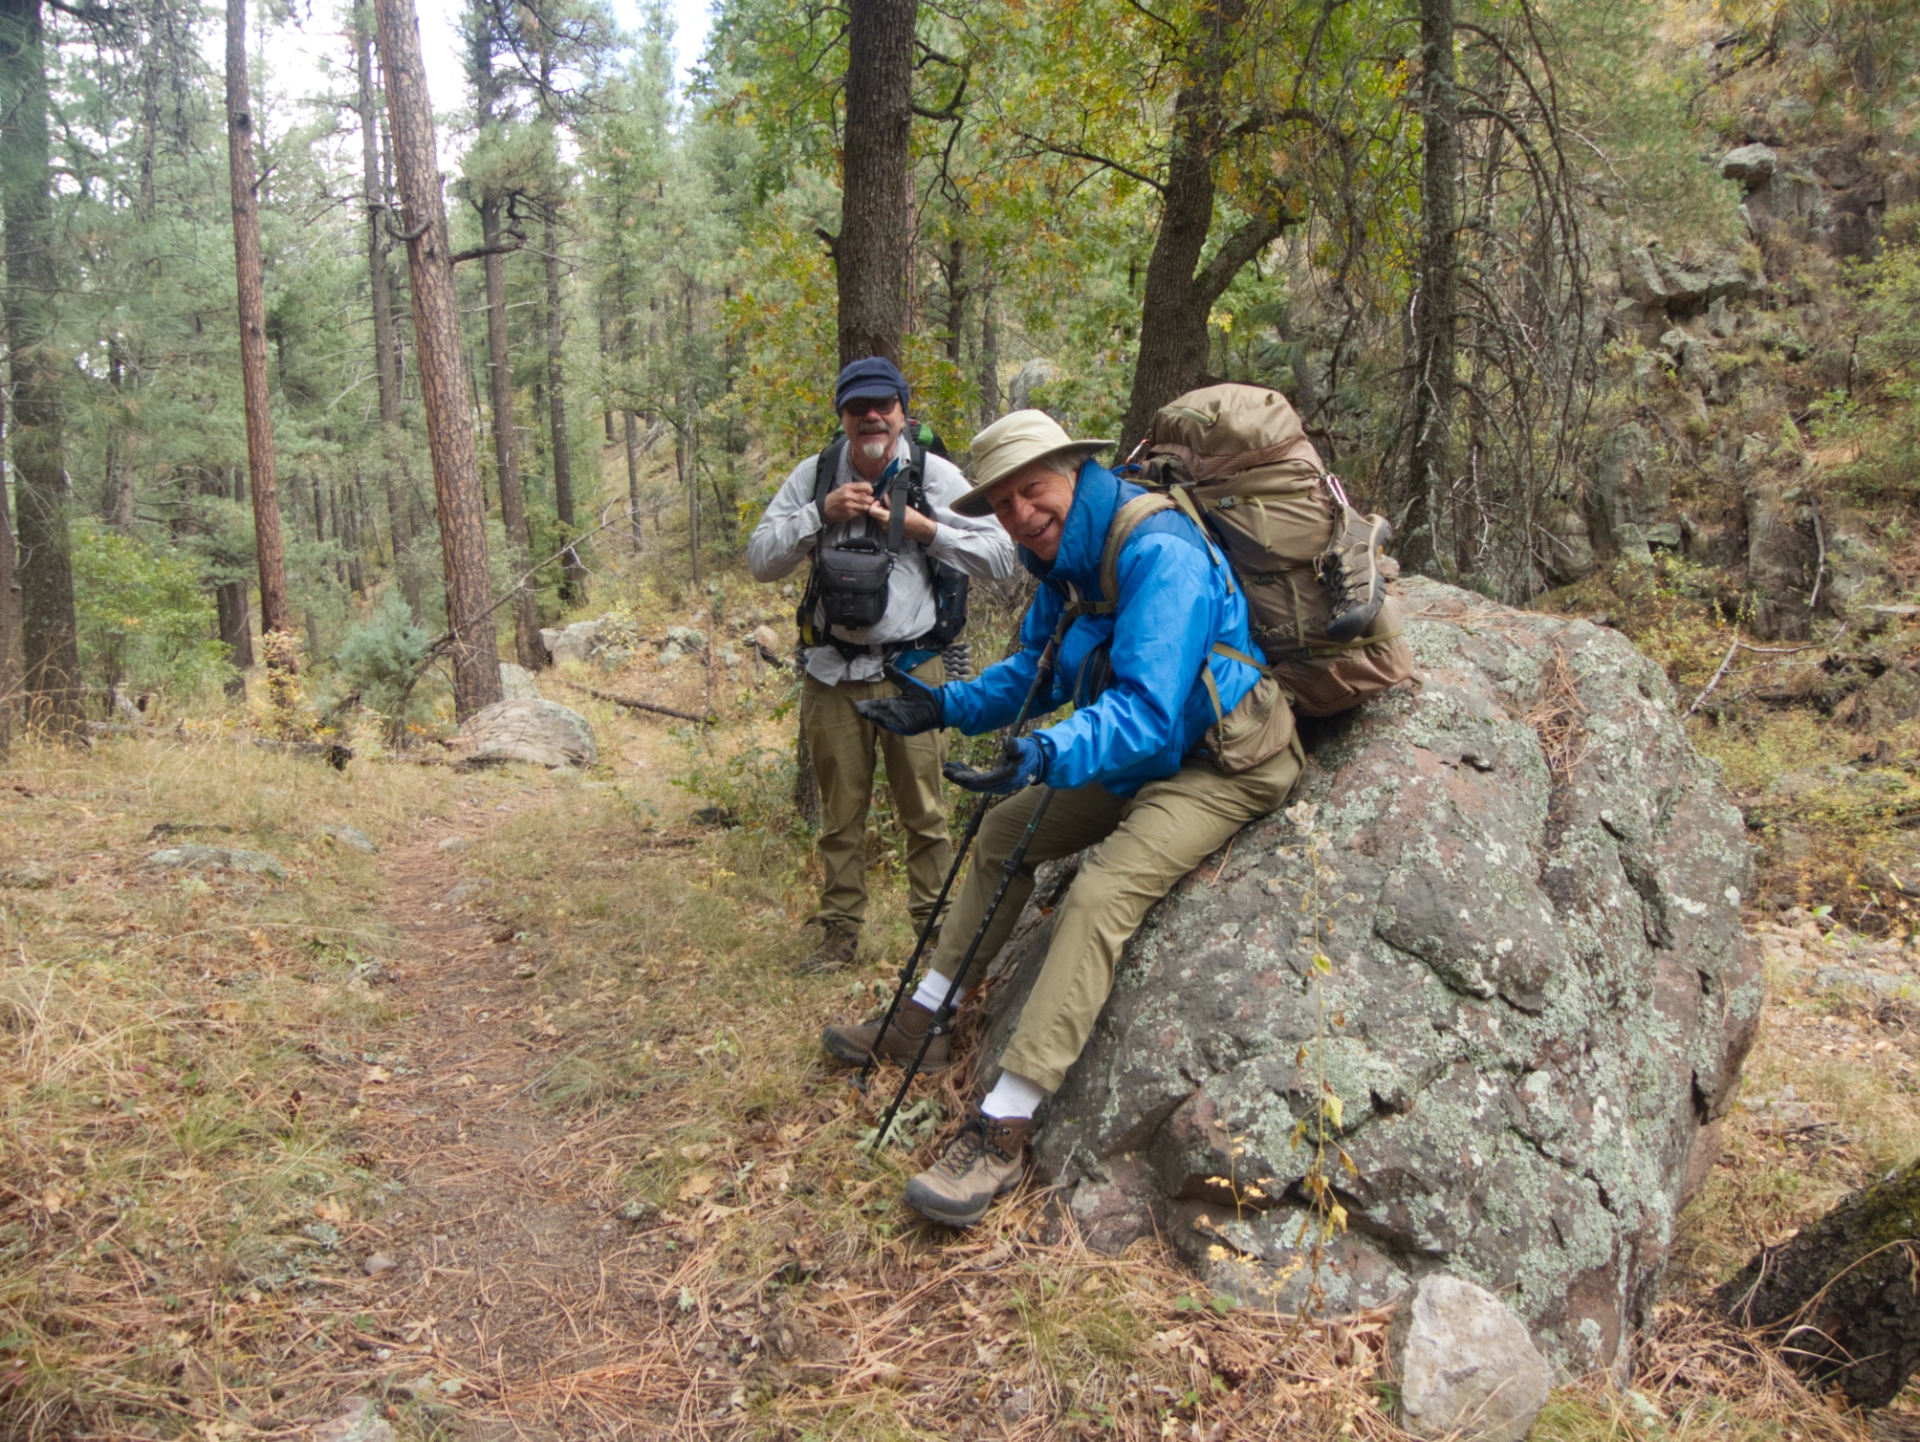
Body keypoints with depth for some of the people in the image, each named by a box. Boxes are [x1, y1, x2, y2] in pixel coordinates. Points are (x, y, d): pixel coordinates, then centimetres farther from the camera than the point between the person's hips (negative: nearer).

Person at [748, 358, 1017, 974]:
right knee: (840, 812, 9)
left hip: (911, 668, -2)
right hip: (832, 673, 2)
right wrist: (821, 514, -12)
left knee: (923, 809, 1)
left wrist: (923, 528, -13)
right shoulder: (814, 475, 3)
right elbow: (760, 559, 1)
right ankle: (840, 931, 21)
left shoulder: (936, 476, -1)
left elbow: (1001, 556, -3)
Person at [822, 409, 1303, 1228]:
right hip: (1139, 759, 10)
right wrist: (946, 707, -2)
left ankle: (1002, 1132, -28)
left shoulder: (1158, 554, -27)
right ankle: (919, 1025, 23)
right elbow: (1035, 671, 14)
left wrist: (1050, 754, -52)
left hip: (1221, 765, -10)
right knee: (1003, 834, 12)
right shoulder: (1065, 561, 3)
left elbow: (1148, 709, -36)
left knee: (1101, 893, -29)